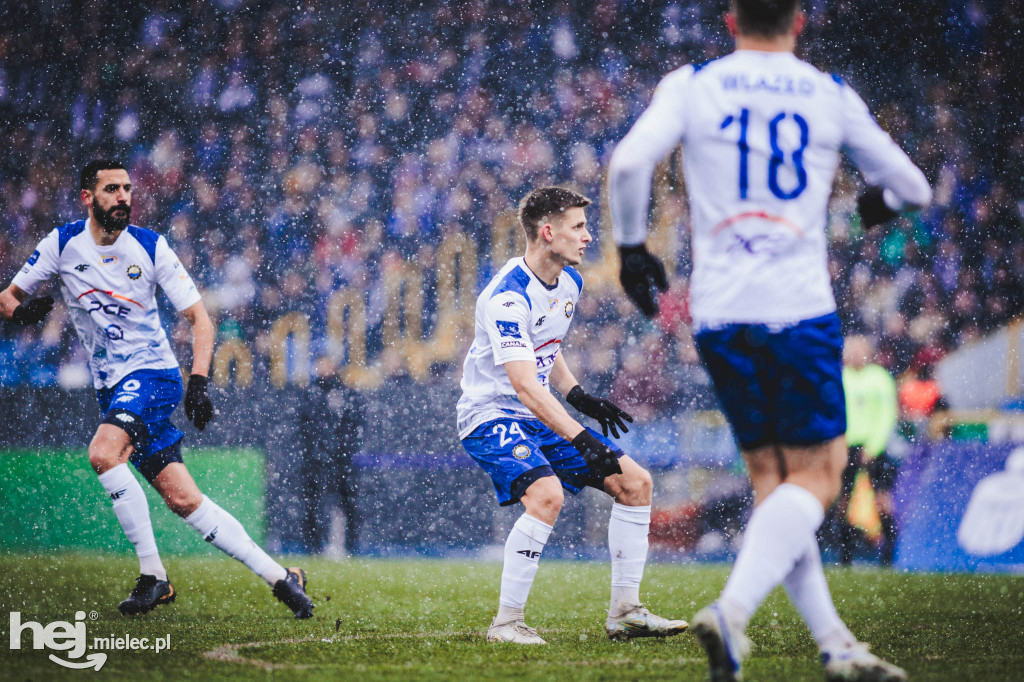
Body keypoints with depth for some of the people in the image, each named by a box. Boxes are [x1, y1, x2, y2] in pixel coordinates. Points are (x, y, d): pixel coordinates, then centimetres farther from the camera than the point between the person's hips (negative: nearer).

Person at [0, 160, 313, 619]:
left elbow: (199, 318, -3)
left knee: (103, 453, -30)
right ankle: (278, 577, 1)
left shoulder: (151, 247, -4)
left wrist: (198, 382, -15)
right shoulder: (63, 244, 1)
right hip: (111, 387, 3)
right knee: (183, 500, -5)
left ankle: (154, 576, -21)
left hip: (152, 372, -3)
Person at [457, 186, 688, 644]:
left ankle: (624, 611, 9)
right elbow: (525, 387, -32)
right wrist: (581, 439, -39)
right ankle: (506, 623, -23)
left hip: (541, 415, 9)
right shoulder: (509, 296, -24)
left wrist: (580, 397, 8)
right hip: (492, 414, -9)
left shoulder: (569, 283, 5)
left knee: (635, 482, 2)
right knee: (546, 494, -33)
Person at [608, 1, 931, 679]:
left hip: (718, 313, 2)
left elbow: (629, 162, -11)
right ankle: (732, 611, -21)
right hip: (801, 310, -2)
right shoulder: (831, 95, 6)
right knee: (815, 476, 1)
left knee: (771, 476, 12)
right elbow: (913, 187, 15)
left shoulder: (691, 85, 4)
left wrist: (632, 247, 4)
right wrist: (880, 200, 38)